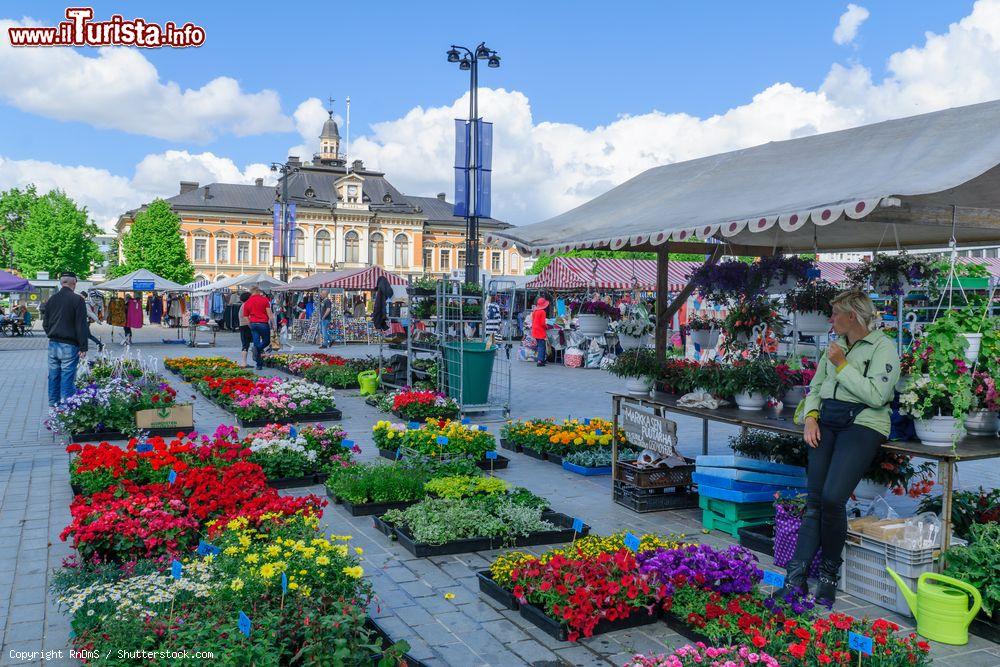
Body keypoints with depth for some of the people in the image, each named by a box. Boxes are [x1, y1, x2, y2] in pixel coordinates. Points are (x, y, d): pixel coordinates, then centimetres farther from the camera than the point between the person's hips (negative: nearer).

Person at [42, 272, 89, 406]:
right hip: (69, 345, -6)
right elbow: (81, 325, -13)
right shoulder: (77, 299, -11)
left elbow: (45, 323, 16)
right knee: (67, 378, -3)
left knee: (53, 377, 13)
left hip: (53, 344, 6)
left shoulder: (51, 299, 8)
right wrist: (83, 347, -10)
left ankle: (53, 405, 21)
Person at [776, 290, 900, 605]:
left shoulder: (883, 346, -1)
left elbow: (876, 396, -14)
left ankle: (830, 574, 1)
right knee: (814, 500, -3)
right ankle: (796, 578, -5)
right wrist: (811, 416, 3)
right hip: (826, 421, 6)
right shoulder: (835, 347, 20)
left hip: (862, 422, -6)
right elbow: (815, 387, 21)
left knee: (832, 499, -20)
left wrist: (842, 365, -10)